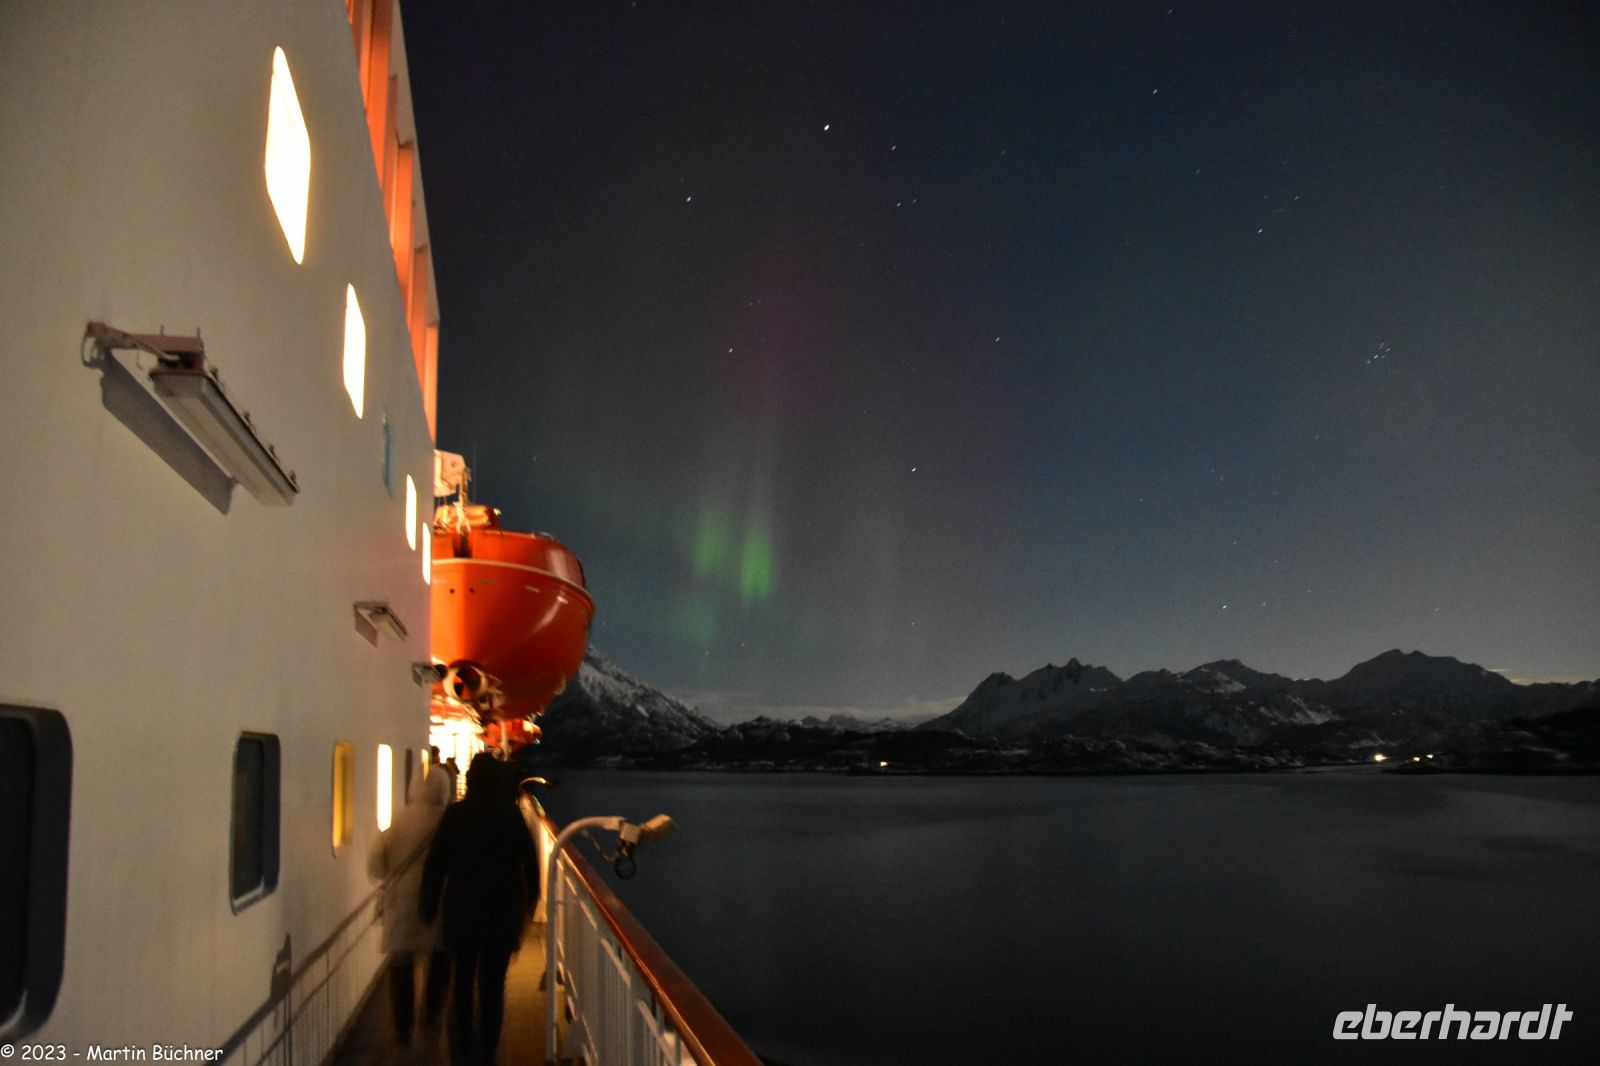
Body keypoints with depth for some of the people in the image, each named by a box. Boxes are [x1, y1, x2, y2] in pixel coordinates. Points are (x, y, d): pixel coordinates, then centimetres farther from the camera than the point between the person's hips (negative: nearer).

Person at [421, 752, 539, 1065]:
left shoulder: (455, 815, -8)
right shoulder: (512, 816, -6)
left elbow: (435, 864, -7)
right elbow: (530, 865, -2)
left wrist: (429, 907, 3)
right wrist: (527, 904, 11)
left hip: (462, 911, 0)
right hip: (503, 913, 0)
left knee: (463, 982, 16)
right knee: (493, 983, 12)